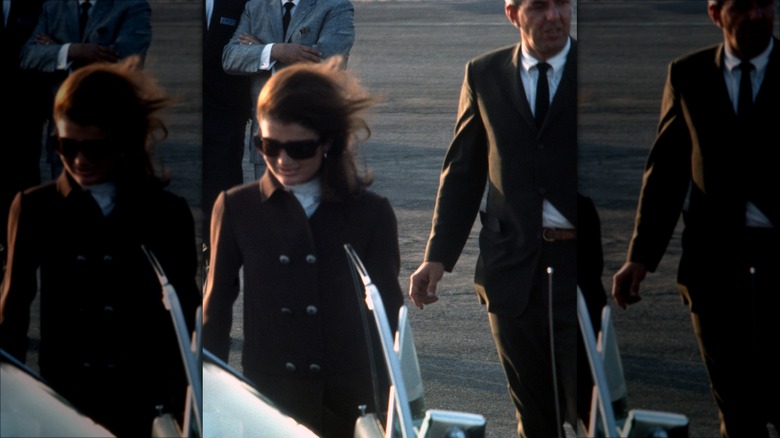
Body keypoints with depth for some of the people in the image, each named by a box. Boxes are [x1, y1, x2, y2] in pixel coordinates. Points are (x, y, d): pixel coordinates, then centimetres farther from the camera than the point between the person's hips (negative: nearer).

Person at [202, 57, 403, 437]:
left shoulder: (371, 215, 3)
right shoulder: (237, 209, 4)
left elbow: (389, 317, 7)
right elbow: (216, 310, 9)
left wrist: (389, 404, 3)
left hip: (351, 404, 0)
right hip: (266, 401, 0)